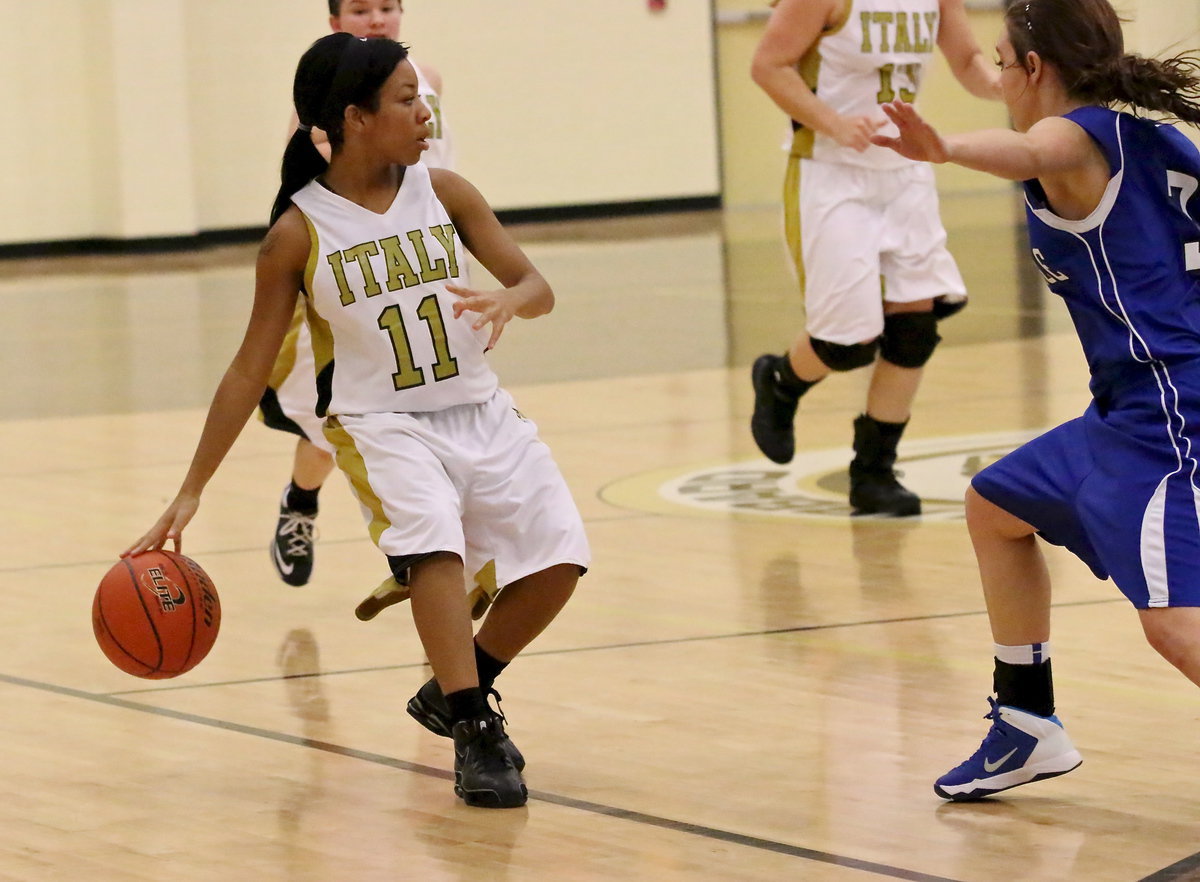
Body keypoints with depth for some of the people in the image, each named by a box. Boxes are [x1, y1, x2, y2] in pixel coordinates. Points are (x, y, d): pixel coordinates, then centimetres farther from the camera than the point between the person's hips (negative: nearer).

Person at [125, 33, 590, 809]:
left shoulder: (443, 193, 1)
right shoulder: (299, 233, -7)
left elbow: (537, 287, 3)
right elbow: (250, 372, -3)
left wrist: (507, 301, -24)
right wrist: (191, 493, -5)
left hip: (479, 412, 4)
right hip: (381, 423, -4)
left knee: (559, 554, -11)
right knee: (434, 537, -32)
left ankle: (456, 690, 13)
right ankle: (475, 733, -28)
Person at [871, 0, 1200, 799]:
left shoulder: (1077, 136, -11)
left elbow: (1026, 153, -36)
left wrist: (947, 150, -56)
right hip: (1133, 412, 10)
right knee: (996, 507, 26)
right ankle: (1027, 728, 35)